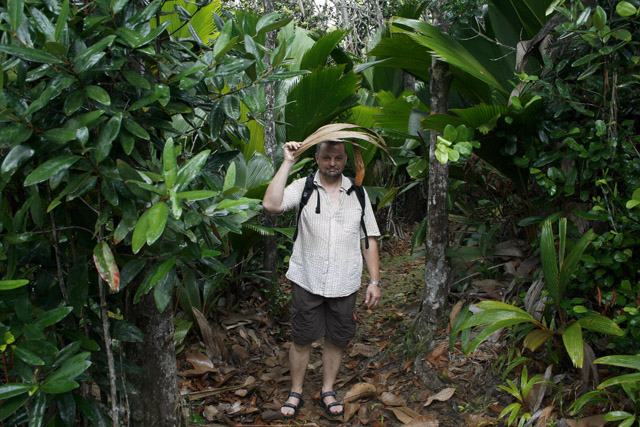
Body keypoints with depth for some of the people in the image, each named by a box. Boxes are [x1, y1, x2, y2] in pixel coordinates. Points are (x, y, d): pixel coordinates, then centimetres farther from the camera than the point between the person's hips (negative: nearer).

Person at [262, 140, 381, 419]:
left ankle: (327, 391, 33)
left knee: (336, 339, 13)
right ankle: (296, 393, 29)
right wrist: (288, 163, -19)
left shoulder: (357, 193, 6)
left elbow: (368, 240, 7)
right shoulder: (303, 187, -3)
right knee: (301, 339, 9)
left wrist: (375, 281, 3)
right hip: (307, 281, -2)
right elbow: (271, 205, -23)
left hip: (344, 284, 2)